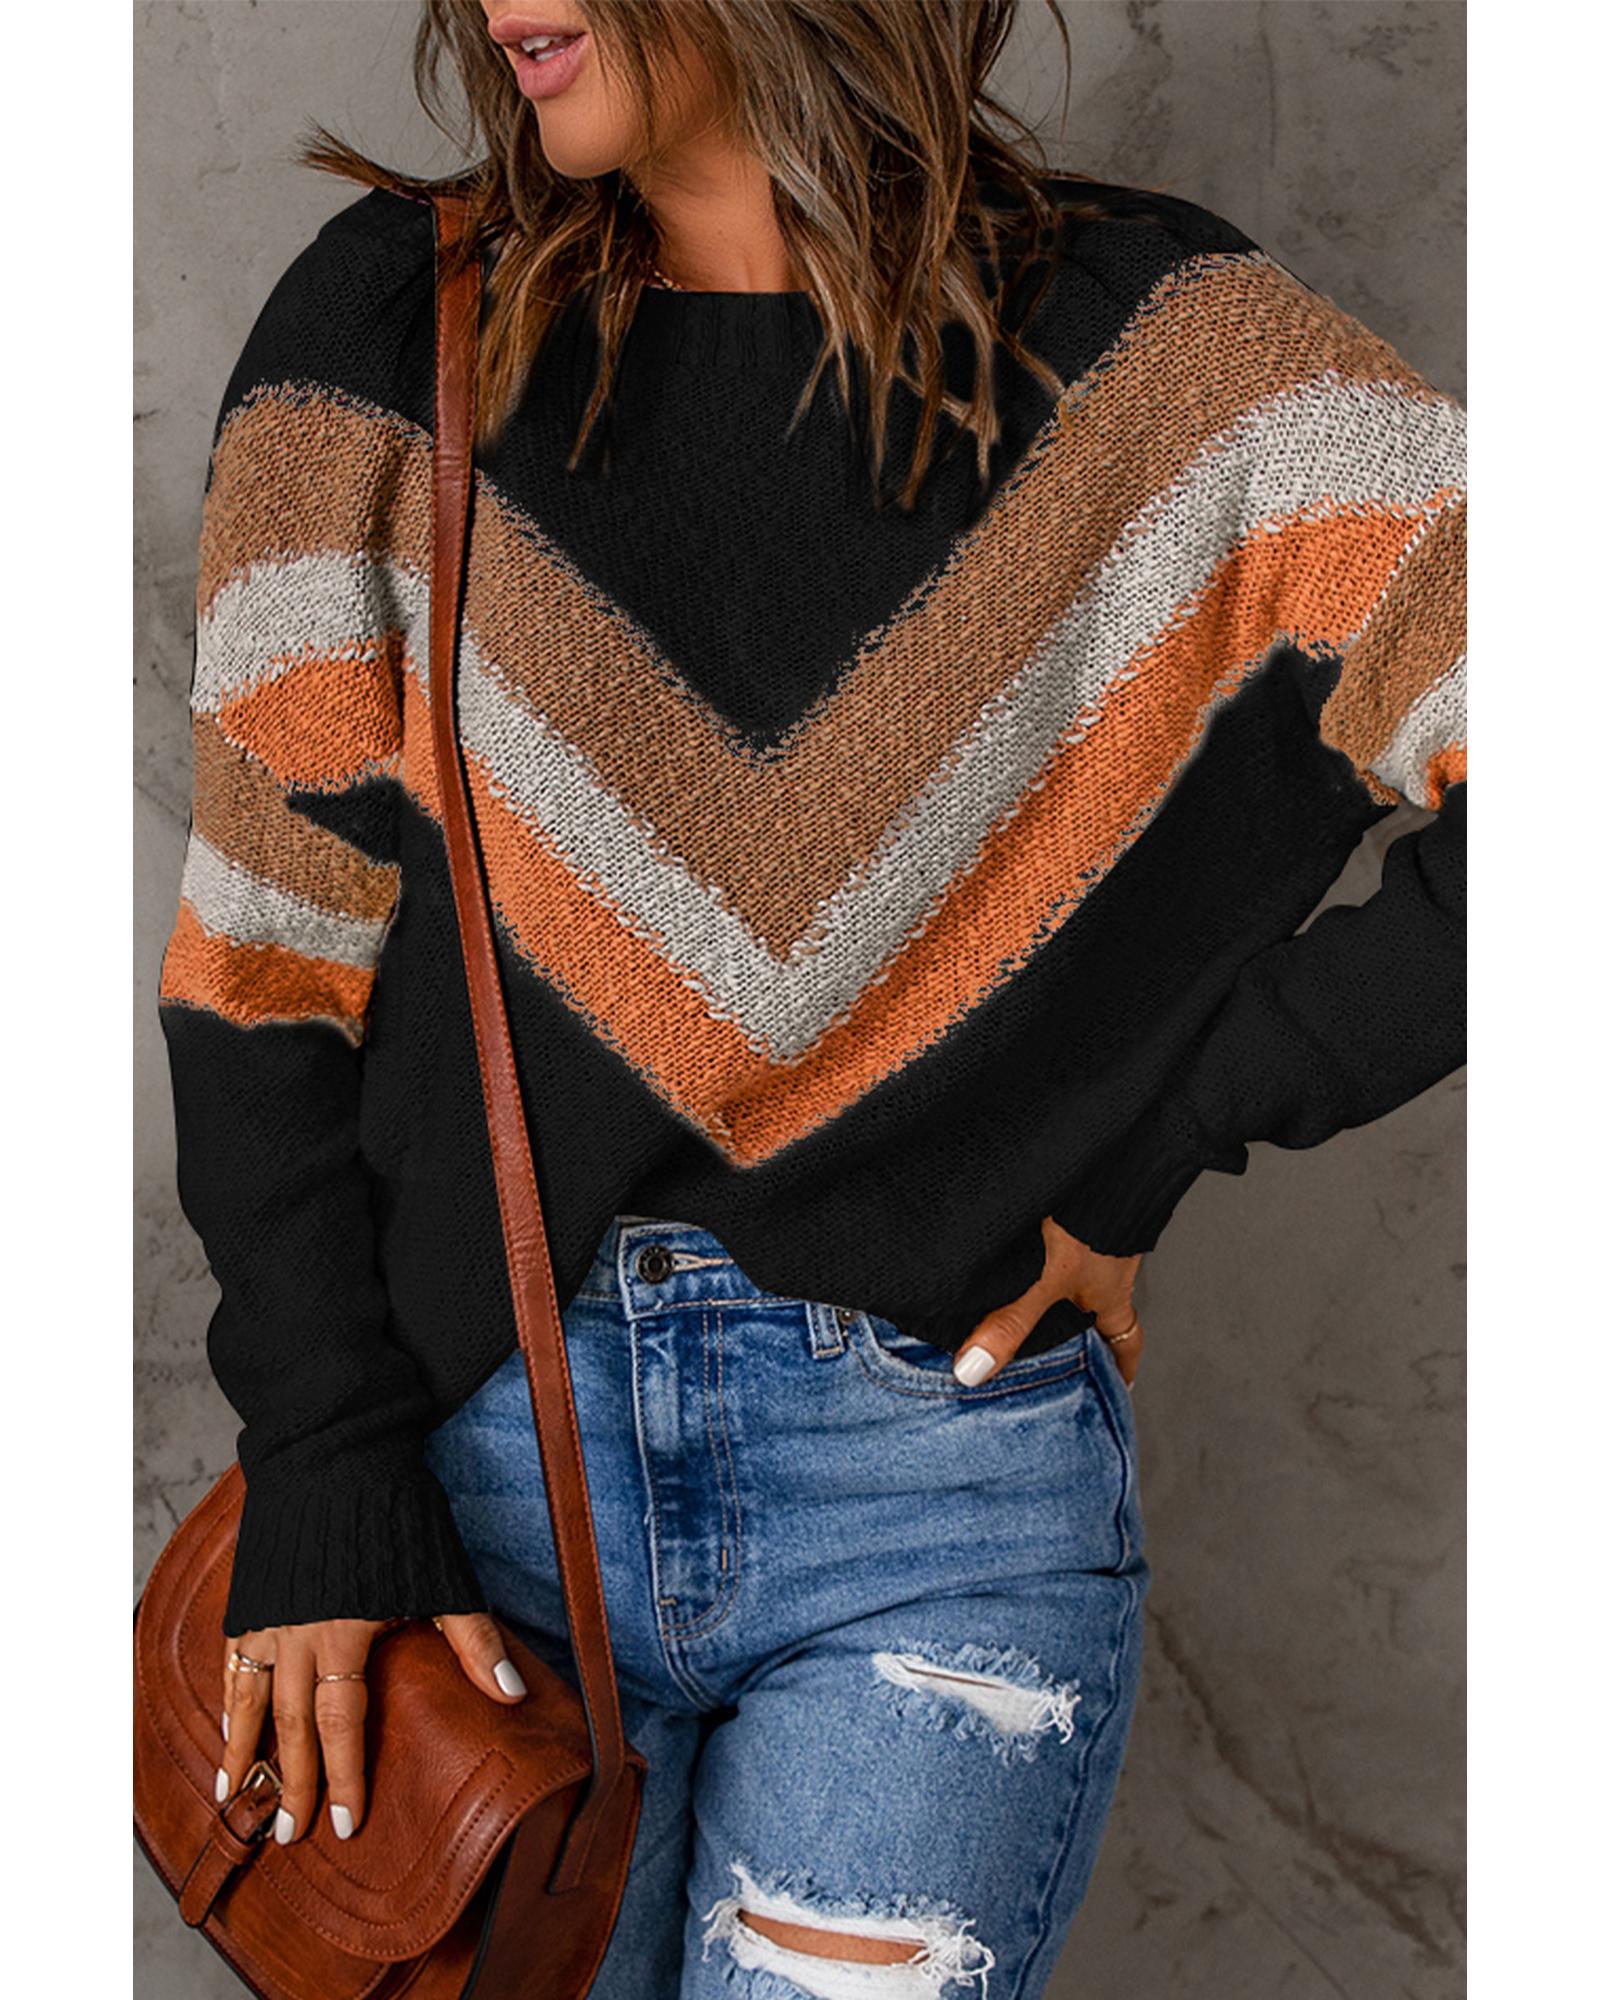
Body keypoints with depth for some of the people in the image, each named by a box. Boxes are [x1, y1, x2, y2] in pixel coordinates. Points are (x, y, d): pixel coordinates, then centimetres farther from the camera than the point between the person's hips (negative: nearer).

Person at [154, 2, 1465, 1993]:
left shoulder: (1138, 348, -4)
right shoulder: (391, 331, 2)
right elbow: (272, 949, 0)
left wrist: (1146, 1142, -10)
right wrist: (326, 1472, -5)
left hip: (947, 1485, -1)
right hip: (485, 1440, 2)